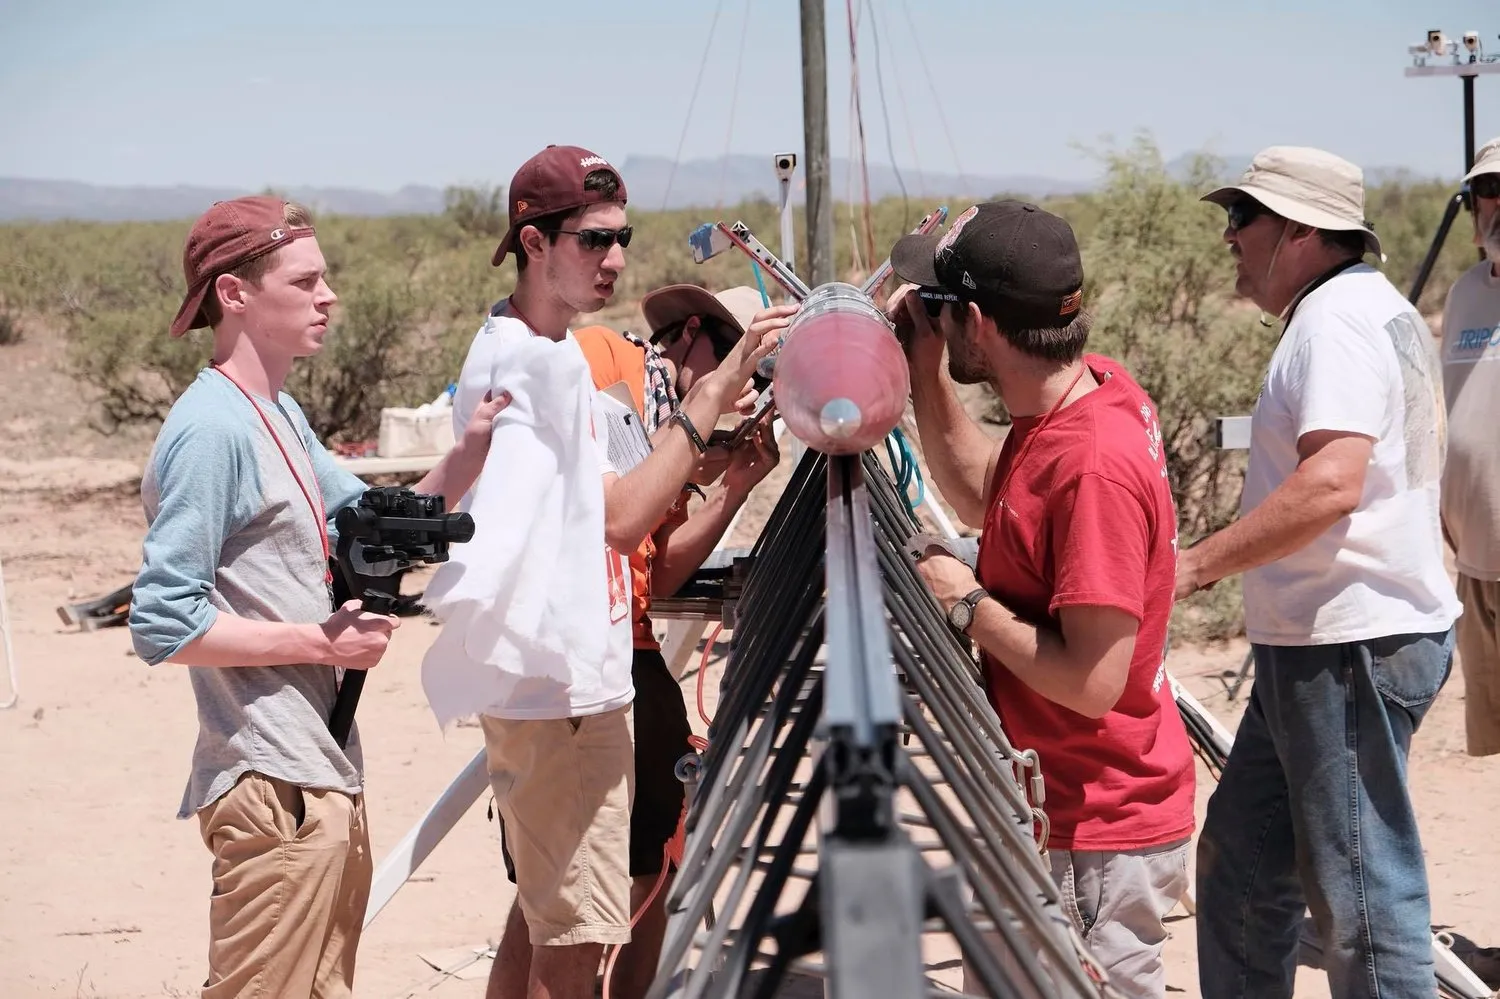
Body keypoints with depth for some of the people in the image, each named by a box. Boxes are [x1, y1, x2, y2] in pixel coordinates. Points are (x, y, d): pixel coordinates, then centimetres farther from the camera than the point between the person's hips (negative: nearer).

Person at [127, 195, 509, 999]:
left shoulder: (279, 417, 14)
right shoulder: (210, 429, -17)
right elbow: (163, 624, -21)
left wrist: (470, 452, 3)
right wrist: (319, 642, -16)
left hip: (322, 775, 10)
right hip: (273, 789, -10)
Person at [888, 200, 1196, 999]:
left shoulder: (1095, 466, -26)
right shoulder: (1089, 388, 1)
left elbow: (1092, 681, -27)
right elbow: (978, 497, 20)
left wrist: (969, 604, -15)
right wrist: (924, 371, 7)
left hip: (1097, 839, -10)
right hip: (1059, 812, 10)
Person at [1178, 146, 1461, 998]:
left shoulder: (1340, 318, -15)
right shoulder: (1373, 310, 18)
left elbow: (1331, 482, -28)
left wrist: (1197, 565, -23)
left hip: (1351, 647, -11)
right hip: (1317, 643, 11)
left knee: (1364, 894, -5)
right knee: (1241, 865, 16)